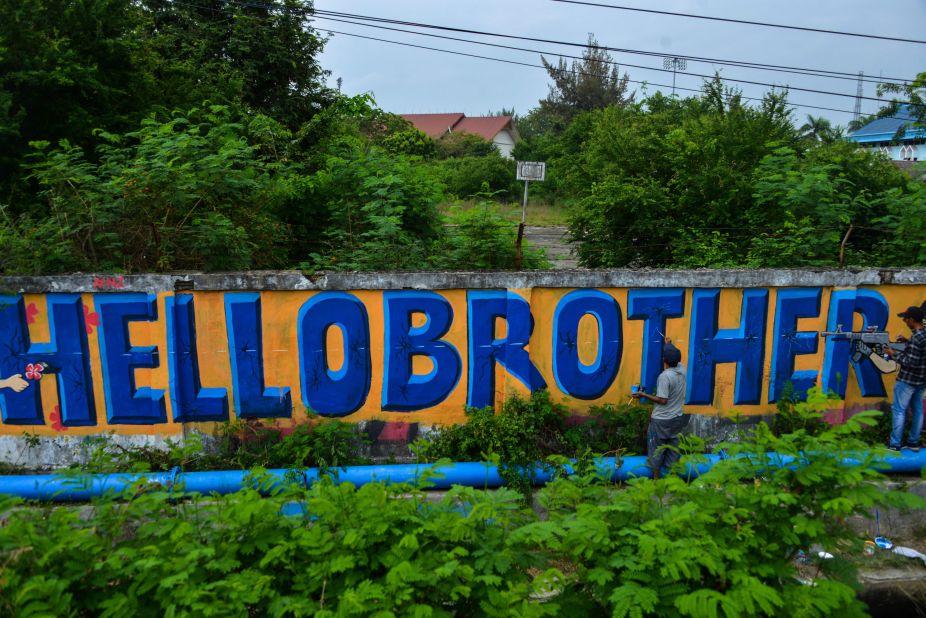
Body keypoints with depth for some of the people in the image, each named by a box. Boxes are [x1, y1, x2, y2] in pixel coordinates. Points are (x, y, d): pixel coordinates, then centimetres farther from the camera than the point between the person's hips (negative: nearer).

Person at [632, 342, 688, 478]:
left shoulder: (664, 376, -25)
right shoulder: (681, 369, -3)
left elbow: (662, 400, -24)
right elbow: (676, 360, 22)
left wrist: (643, 395, -17)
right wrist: (670, 347, 30)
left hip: (661, 420, -7)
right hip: (677, 417, 7)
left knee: (656, 448, 8)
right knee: (672, 446, 16)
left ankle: (656, 478, 17)